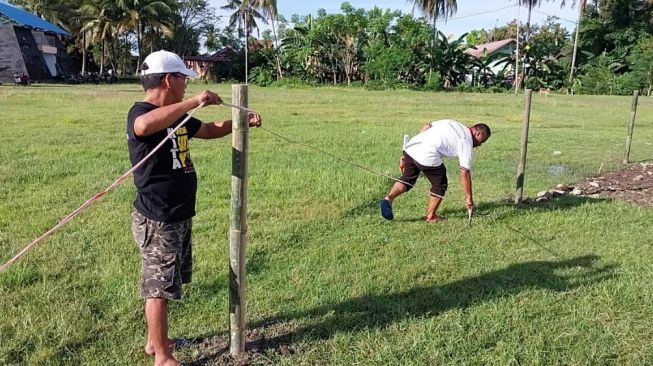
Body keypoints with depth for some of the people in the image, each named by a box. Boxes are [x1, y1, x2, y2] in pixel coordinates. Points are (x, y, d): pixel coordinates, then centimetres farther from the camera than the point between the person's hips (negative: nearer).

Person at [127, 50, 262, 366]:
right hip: (158, 221, -9)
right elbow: (144, 127, -45)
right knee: (159, 288, 3)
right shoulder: (140, 114, -19)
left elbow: (209, 130, 25)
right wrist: (194, 101, -40)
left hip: (179, 217, 9)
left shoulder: (175, 116, 11)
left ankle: (155, 340, 37)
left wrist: (242, 122, 11)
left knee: (162, 285, 21)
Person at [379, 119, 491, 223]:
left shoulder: (452, 122, 25)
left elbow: (426, 126, 18)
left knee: (407, 178, 22)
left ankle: (388, 199, 1)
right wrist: (469, 197, 9)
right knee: (440, 185, 15)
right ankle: (431, 216, 25)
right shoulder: (467, 142, 6)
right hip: (427, 155, -6)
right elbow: (464, 173, 0)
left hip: (410, 146, 6)